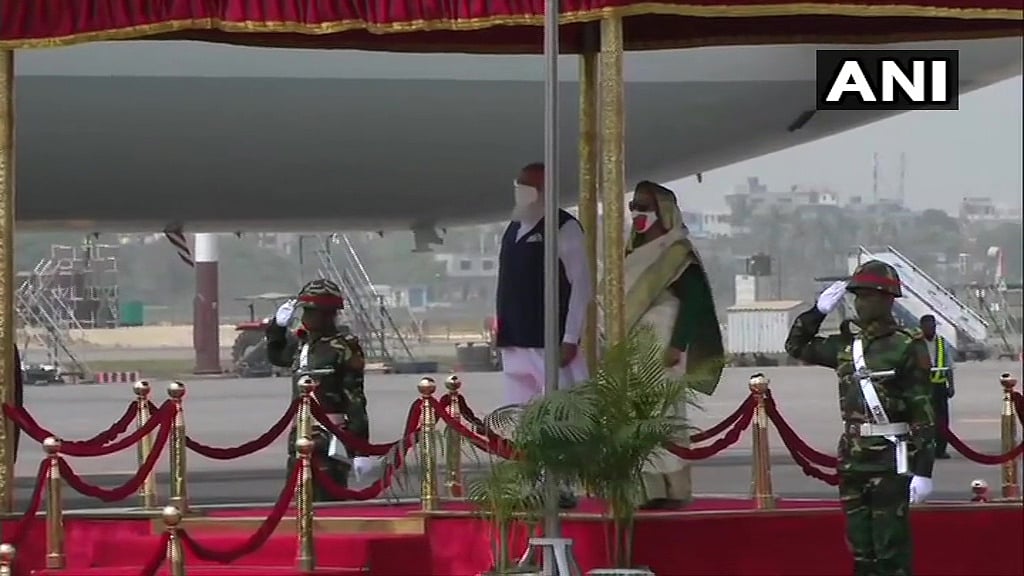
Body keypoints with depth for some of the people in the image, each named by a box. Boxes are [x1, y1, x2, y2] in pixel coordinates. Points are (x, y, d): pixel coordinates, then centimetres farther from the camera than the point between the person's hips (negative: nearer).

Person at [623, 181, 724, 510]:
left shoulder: (676, 252, -7)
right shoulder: (634, 251, 16)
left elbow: (692, 300, -13)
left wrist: (677, 346, -18)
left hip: (661, 347, -8)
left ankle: (671, 489, -7)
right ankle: (646, 489, 5)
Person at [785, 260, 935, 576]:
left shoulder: (906, 349, -9)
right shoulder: (846, 346, 11)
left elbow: (924, 415, -12)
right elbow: (796, 346, 26)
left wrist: (923, 471, -17)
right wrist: (818, 311, 12)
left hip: (891, 464, -7)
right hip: (853, 463, 7)